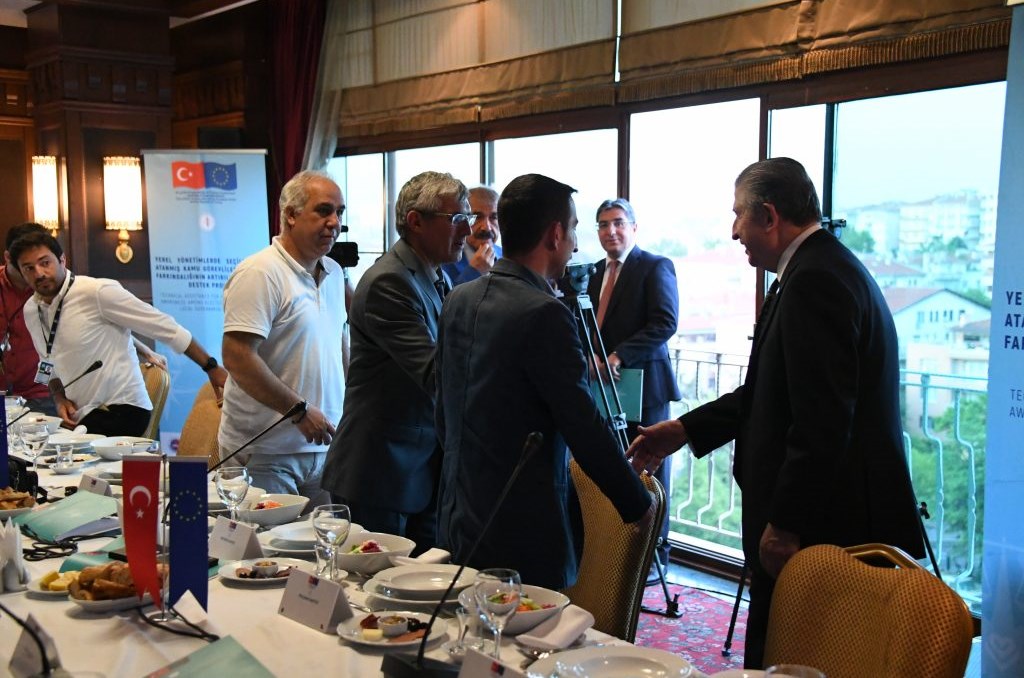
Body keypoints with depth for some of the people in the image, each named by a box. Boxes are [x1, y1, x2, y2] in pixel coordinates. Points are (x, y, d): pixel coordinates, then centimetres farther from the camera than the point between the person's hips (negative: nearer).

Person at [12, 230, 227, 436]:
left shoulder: (97, 292, -14)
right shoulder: (30, 311, 8)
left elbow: (165, 327, -12)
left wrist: (211, 366, -13)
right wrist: (60, 398, 4)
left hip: (120, 412, -7)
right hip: (81, 417, 7)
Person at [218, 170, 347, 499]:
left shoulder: (334, 273, 12)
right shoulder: (259, 274, -14)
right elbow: (237, 358, -21)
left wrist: (345, 404, 14)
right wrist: (300, 411, -18)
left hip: (322, 445, 7)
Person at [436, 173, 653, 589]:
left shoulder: (458, 300, 6)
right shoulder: (544, 313, -19)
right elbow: (584, 427, -16)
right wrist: (637, 503, -3)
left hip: (458, 523, 8)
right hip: (522, 537, -8)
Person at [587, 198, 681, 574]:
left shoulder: (656, 267, -5)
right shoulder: (597, 272, 18)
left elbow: (665, 323, -16)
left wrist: (618, 356, -23)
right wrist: (592, 358, 1)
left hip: (644, 385, -6)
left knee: (648, 473, 1)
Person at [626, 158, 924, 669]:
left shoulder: (814, 280, -19)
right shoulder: (826, 267, 14)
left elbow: (820, 423, -24)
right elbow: (768, 392, 18)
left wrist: (784, 526, -18)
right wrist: (684, 430, 17)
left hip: (824, 524, -10)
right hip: (833, 510, 10)